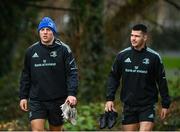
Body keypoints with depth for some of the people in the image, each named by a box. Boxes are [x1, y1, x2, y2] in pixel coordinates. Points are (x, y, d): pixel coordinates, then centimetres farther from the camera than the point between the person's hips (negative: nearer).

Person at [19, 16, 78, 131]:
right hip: (36, 100, 1)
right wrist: (23, 96, 9)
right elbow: (26, 76, 13)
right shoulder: (31, 51, 6)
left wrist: (72, 94, -18)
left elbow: (72, 73, -7)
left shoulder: (63, 49, -2)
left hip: (58, 100, -1)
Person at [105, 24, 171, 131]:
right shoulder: (122, 55, 2)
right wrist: (110, 98, -1)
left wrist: (165, 104, 3)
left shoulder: (154, 57, -2)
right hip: (128, 105, 2)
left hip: (147, 106, -2)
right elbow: (113, 77, 9)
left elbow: (162, 81, 3)